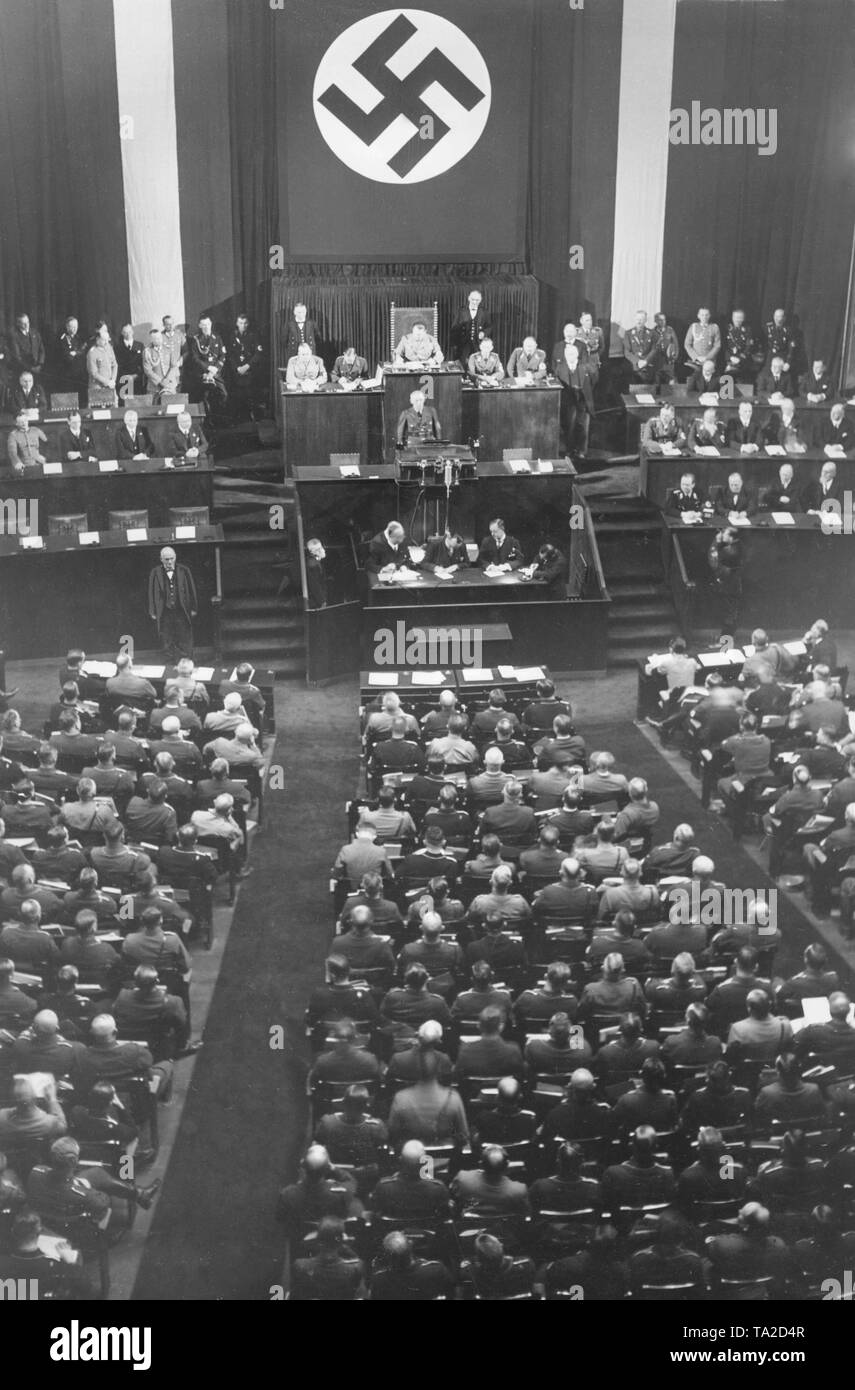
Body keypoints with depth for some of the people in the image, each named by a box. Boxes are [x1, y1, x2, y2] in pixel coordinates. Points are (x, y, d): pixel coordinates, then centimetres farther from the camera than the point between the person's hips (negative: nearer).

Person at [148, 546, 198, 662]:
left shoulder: (183, 571, -2)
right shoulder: (155, 573, -1)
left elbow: (191, 589, 4)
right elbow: (152, 593, 4)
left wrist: (193, 608, 4)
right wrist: (153, 612, 3)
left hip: (182, 612, 0)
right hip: (164, 613, 0)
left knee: (185, 640, 5)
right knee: (168, 643, 8)